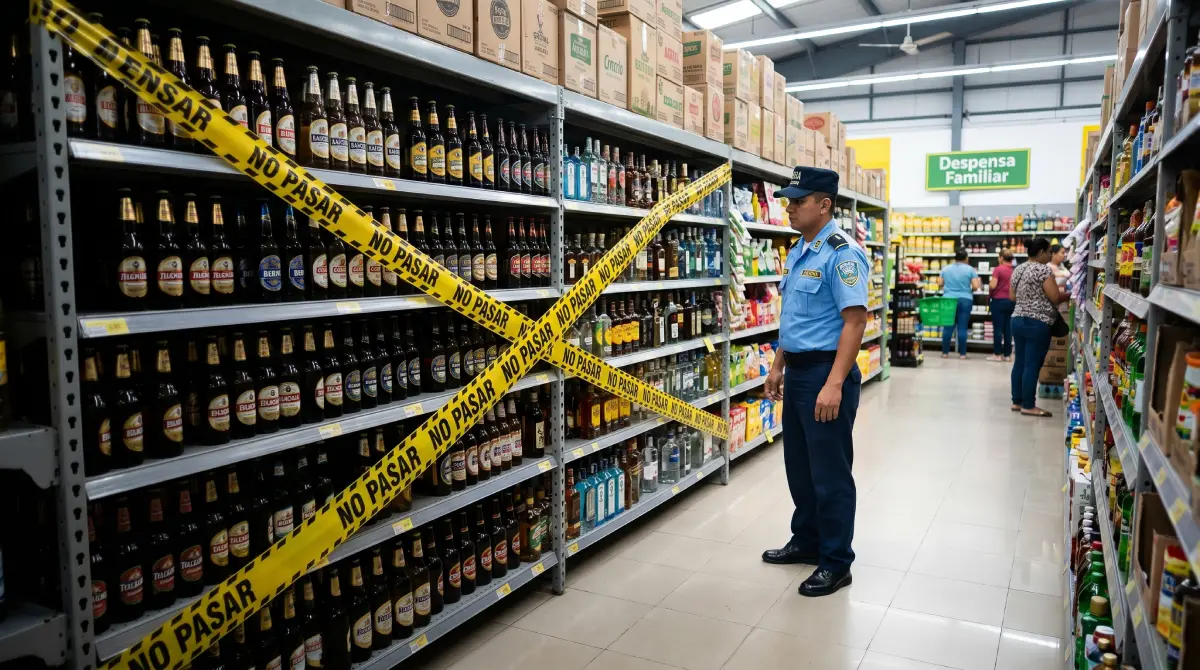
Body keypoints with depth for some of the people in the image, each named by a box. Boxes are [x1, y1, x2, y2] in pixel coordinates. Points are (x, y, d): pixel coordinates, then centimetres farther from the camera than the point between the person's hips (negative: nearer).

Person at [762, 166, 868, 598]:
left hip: (826, 373, -9)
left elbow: (855, 321, -22)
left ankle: (835, 563, 18)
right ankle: (806, 541, 35)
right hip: (797, 372, 9)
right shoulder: (797, 252, 12)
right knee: (799, 465, 18)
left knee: (829, 473, 3)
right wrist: (779, 366, 19)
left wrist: (834, 385, -26)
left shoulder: (841, 254, -16)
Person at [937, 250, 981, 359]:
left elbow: (939, 284, 9)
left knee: (948, 327, 4)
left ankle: (945, 352, 6)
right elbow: (975, 286, -6)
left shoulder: (946, 269, 8)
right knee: (962, 327, 0)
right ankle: (962, 353, 2)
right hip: (965, 300, -2)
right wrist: (970, 290, 15)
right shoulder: (970, 269, -1)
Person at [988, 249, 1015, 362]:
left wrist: (990, 282, 3)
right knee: (1008, 328, 8)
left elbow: (993, 286, -17)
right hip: (1010, 301, 5)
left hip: (998, 301, -5)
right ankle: (1007, 354, 10)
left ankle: (997, 354, 2)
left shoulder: (998, 269, -12)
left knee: (998, 328, -1)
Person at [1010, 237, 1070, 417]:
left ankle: (1017, 401, 17)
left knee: (1019, 362, 12)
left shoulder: (1018, 269, 12)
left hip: (1018, 320, 8)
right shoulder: (1044, 270, -12)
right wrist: (1071, 294, 4)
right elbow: (1055, 297, -13)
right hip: (1037, 324, -8)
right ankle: (1028, 406, 1)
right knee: (1032, 365, -3)